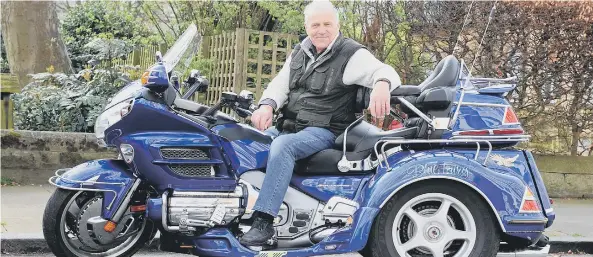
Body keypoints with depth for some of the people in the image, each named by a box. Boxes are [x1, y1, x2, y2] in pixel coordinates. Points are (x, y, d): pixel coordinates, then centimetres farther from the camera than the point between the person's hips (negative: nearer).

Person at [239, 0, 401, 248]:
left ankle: (264, 222, -36)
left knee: (282, 146, -34)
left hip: (324, 130, -7)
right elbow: (280, 83, 9)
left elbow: (386, 72, -17)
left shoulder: (352, 54, -5)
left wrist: (381, 84, -43)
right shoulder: (299, 52, 16)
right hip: (288, 125, 8)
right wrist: (267, 105, -13)